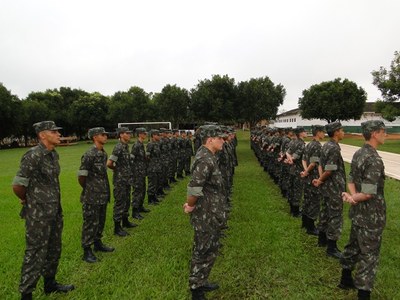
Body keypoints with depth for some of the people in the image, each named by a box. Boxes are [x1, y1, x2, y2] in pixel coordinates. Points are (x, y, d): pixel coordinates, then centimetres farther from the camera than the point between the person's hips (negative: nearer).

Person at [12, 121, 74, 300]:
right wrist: (27, 200, -1)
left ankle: (50, 284, 38)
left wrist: (55, 203, 15)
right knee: (36, 254, 4)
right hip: (38, 214, -8)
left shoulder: (54, 154, 6)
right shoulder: (33, 156, -19)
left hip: (55, 212, 8)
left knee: (54, 251, 20)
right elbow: (17, 185, -18)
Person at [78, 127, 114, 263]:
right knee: (90, 223, 3)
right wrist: (89, 190, -2)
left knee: (100, 221, 19)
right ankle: (87, 251, 16)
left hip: (103, 195, 8)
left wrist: (105, 190, 13)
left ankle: (98, 243, 35)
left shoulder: (103, 153, 8)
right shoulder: (89, 155, -18)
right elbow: (81, 177, -15)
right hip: (92, 197, -8)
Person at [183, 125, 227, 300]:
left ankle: (201, 282, 39)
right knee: (203, 252, 5)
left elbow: (199, 185, 15)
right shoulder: (205, 159, -24)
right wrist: (190, 205, -15)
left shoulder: (207, 156, 9)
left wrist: (191, 203, 10)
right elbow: (194, 187, -31)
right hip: (206, 215, -10)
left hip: (211, 214, 10)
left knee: (210, 250, 22)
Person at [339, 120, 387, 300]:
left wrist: (352, 196, -11)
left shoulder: (358, 154, 5)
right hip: (371, 216, -9)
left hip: (358, 212, 9)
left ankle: (346, 279, 39)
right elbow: (368, 193, -27)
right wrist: (354, 198, -11)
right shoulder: (374, 160, -24)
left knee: (353, 246, 22)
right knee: (369, 255, 4)